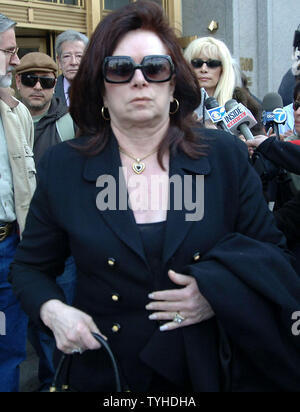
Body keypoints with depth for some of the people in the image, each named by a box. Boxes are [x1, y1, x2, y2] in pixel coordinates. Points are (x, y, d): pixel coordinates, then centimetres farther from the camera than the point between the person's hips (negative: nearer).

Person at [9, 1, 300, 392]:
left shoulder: (226, 156, -7)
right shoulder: (62, 168, -6)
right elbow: (30, 267, 4)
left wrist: (220, 294, -18)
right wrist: (52, 310, -15)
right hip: (105, 374, 0)